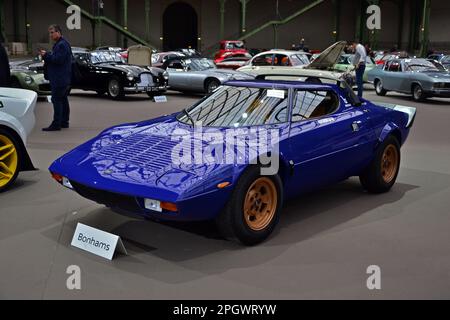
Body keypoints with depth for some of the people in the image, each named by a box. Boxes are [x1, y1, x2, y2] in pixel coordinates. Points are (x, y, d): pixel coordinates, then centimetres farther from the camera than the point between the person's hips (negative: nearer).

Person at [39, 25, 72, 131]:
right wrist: (46, 56, 9)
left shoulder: (62, 45, -15)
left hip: (59, 79, -11)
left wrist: (46, 55, -15)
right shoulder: (59, 44, 19)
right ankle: (64, 122, 20)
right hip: (63, 78, 11)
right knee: (63, 100, 14)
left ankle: (56, 124, -10)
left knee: (56, 100, -10)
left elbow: (58, 59, -23)